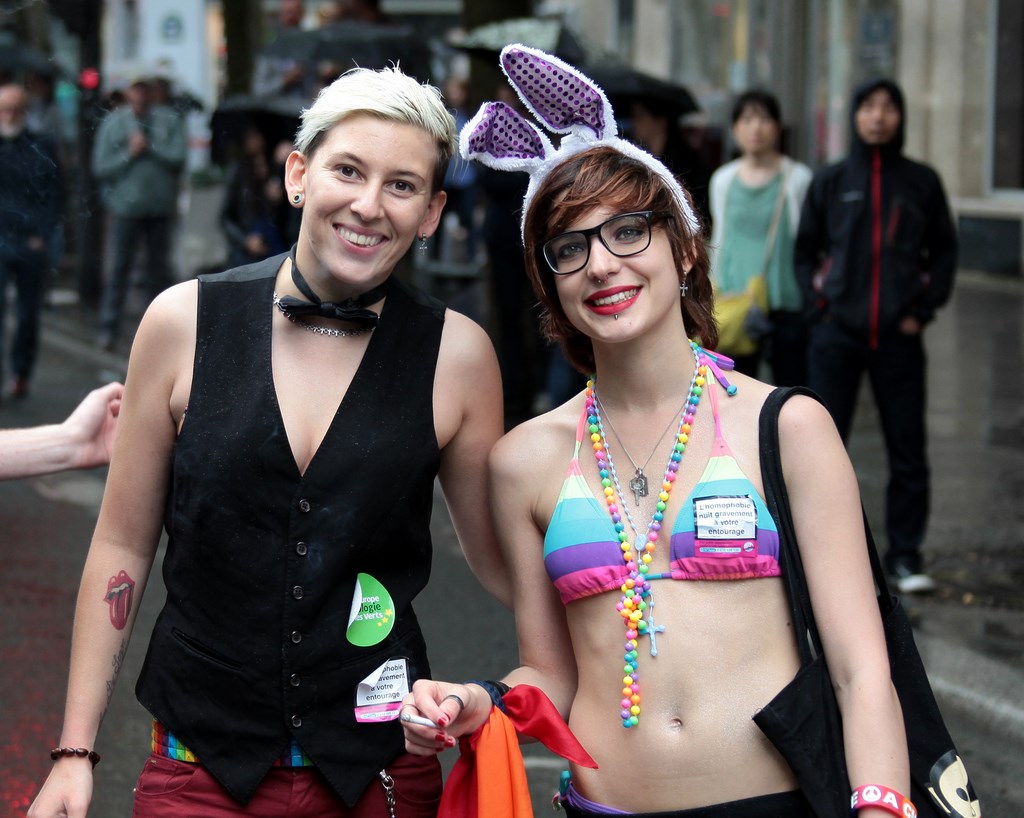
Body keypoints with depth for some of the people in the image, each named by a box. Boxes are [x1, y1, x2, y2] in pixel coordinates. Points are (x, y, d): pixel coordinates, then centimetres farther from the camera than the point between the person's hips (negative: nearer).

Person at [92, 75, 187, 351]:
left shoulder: (169, 120, 3)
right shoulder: (112, 123, 1)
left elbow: (178, 157, -7)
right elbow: (101, 168, -1)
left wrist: (149, 147, -12)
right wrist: (129, 154, -12)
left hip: (161, 205, 2)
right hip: (127, 206, -2)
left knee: (159, 267, 9)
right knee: (120, 266, -4)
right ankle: (109, 328, 1)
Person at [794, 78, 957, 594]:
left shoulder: (921, 183, 5)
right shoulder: (830, 182, 6)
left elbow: (944, 252, 10)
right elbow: (805, 250, 11)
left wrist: (924, 310, 0)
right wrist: (817, 304, -1)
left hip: (898, 338, 0)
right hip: (836, 336, 0)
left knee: (908, 450, 2)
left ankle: (905, 554, 11)